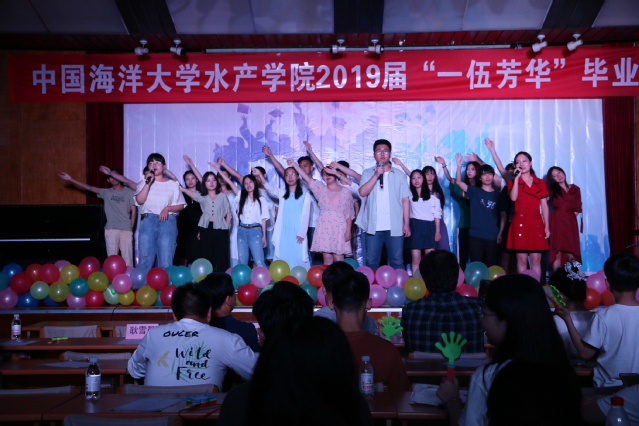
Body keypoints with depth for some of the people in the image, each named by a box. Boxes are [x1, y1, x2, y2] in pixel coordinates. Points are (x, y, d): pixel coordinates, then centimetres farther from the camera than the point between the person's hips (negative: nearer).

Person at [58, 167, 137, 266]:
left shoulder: (129, 192, 5)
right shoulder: (106, 193, 11)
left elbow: (134, 211, 4)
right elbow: (89, 188, 7)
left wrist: (131, 228, -2)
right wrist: (71, 179, 1)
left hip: (126, 229, -2)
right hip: (111, 229, 2)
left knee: (127, 257, -5)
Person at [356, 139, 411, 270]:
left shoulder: (399, 175, 7)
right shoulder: (368, 173, 6)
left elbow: (405, 200, 5)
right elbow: (362, 192, -10)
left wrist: (407, 223, -1)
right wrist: (376, 175, -15)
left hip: (395, 227, 0)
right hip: (373, 227, 0)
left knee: (397, 262, 4)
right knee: (371, 262, 5)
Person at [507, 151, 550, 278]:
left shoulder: (540, 183, 11)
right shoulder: (513, 181, 7)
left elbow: (544, 205, 10)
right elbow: (513, 198, -14)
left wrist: (547, 226, 6)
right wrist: (516, 178, -11)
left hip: (536, 224, 2)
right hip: (520, 223, -2)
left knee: (536, 260, 1)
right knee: (522, 259, -2)